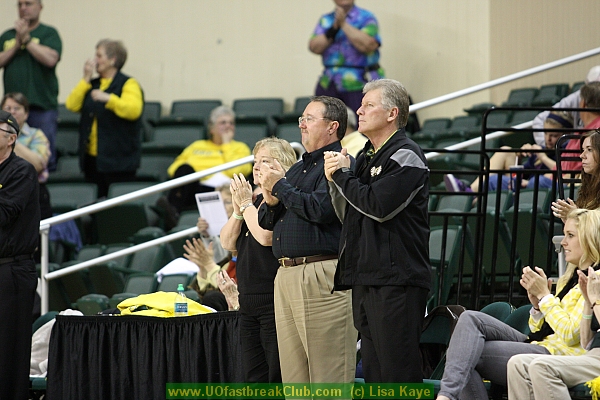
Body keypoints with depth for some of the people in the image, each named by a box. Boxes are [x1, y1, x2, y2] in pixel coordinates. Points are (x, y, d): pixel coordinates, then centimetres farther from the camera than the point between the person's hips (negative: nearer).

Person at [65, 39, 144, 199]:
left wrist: (109, 99, -30)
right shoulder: (92, 85, 18)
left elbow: (133, 110, -19)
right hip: (92, 158, 7)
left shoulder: (128, 84, -2)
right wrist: (86, 78, 2)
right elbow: (72, 105, 5)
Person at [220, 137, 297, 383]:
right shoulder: (257, 201, 18)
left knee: (279, 379, -9)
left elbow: (266, 236, -23)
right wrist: (238, 209, 0)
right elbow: (228, 242, 15)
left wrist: (246, 203, -10)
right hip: (249, 302, 10)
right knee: (254, 380, 10)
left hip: (275, 301, -10)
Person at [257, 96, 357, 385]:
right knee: (293, 377, 9)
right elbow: (266, 222, 22)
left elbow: (321, 209, -19)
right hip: (286, 274, 9)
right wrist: (270, 201, -1)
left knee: (328, 376, -9)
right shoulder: (297, 168, 23)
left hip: (323, 274, -9)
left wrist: (280, 187, -6)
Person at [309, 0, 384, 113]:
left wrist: (343, 24, -13)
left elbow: (367, 45, -15)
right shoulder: (325, 20, 14)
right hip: (329, 83, 4)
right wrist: (334, 28, -10)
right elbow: (314, 47, 2)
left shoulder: (366, 18, 2)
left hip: (360, 83, -4)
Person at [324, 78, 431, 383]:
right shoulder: (366, 157, 20)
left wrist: (342, 175, -6)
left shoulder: (406, 156, -7)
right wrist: (335, 180, 3)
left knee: (398, 372, -10)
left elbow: (378, 206, -19)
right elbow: (347, 216, 21)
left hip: (396, 280, -9)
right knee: (373, 370, 10)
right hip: (365, 278, 9)